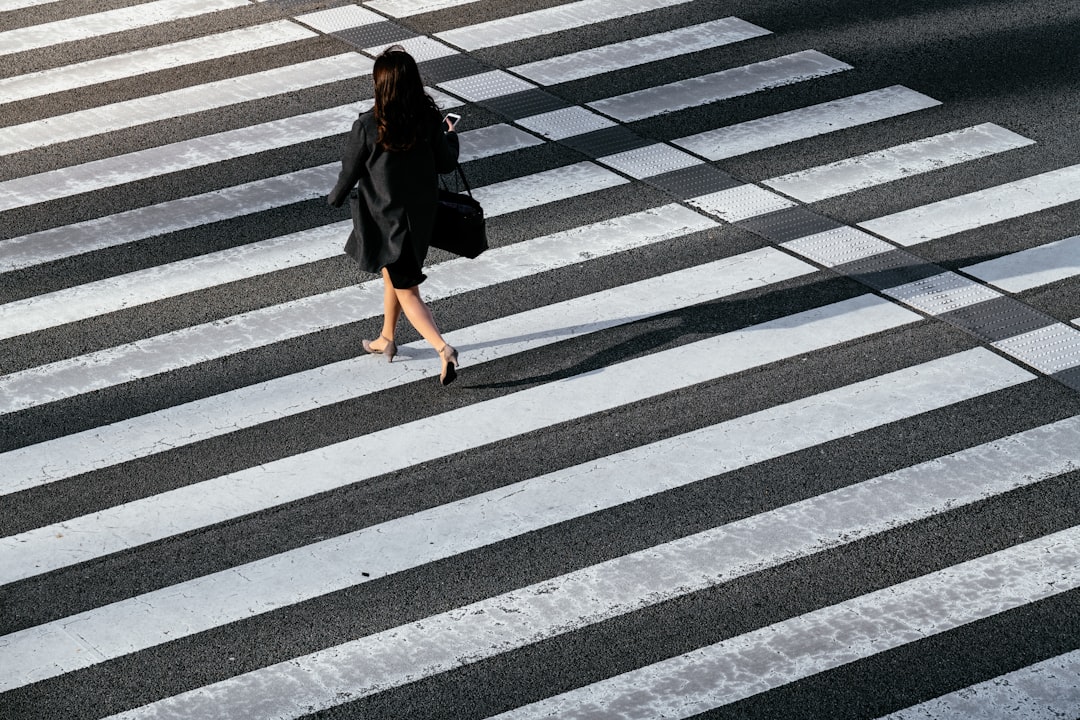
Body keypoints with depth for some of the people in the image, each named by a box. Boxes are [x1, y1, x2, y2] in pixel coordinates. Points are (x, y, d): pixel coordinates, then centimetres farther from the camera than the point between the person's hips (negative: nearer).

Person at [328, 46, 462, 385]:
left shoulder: (368, 126, -24)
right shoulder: (429, 118, -14)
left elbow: (350, 172, -11)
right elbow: (445, 163, -3)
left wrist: (336, 198, 10)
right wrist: (451, 137, 18)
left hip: (386, 217, -5)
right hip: (421, 213, 5)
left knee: (407, 291, 4)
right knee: (392, 274, 29)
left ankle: (443, 349, -13)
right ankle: (386, 339, 45)